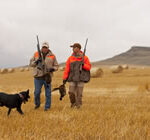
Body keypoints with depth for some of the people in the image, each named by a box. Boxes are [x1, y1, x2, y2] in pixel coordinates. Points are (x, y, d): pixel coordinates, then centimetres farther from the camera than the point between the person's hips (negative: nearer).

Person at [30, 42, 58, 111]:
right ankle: (37, 104, 28)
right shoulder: (36, 54, 6)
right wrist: (36, 62, -12)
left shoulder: (52, 56, 4)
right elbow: (31, 63, 8)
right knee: (37, 92, 4)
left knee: (48, 92, 1)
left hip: (47, 77, 0)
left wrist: (53, 68, -13)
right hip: (38, 77, 0)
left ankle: (47, 107, 12)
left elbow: (56, 66, 9)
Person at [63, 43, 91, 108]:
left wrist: (83, 65, -17)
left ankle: (78, 107, 12)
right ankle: (73, 103, 18)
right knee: (71, 93, -8)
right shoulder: (70, 58, 6)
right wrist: (64, 78, -4)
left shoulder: (84, 58, 2)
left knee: (79, 94, 0)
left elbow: (88, 67, 3)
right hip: (72, 79, 1)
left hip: (81, 79, -1)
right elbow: (67, 69, 3)